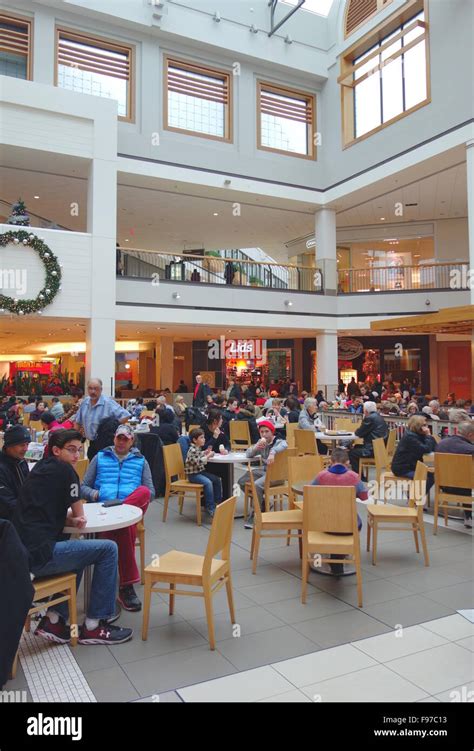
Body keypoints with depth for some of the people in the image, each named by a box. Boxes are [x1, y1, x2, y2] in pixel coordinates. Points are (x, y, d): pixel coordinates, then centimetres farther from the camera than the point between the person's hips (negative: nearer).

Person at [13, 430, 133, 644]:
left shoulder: (41, 468, 18)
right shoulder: (63, 469, -7)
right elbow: (78, 513, 2)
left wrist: (71, 520, 4)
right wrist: (73, 517, 24)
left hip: (23, 552, 9)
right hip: (39, 553, -9)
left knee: (79, 553, 30)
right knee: (108, 549, -1)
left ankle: (53, 620, 22)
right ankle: (93, 626, 7)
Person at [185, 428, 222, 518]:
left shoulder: (198, 448, 9)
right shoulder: (192, 450, -20)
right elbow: (198, 462, -28)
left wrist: (205, 452, 12)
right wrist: (208, 456, -22)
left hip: (201, 471, 10)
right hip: (193, 474, -10)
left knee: (217, 480, 6)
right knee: (208, 482, -30)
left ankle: (218, 501, 17)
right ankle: (210, 508, -26)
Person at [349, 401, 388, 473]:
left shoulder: (369, 418, -17)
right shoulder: (379, 417, 13)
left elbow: (359, 434, -11)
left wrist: (356, 431, 9)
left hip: (373, 450, -10)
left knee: (351, 453, 0)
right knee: (356, 447, 25)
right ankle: (360, 475, 29)